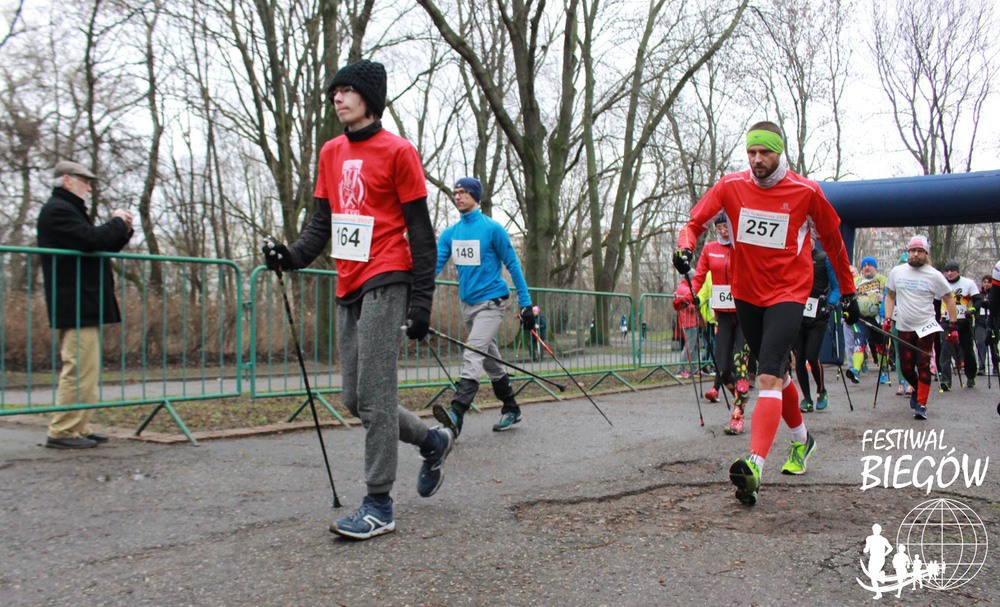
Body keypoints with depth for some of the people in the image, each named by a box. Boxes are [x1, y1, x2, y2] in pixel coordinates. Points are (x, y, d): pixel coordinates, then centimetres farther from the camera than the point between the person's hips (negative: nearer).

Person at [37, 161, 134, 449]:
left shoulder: (70, 210, 26)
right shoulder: (57, 210, -8)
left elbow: (105, 245, 24)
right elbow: (91, 240, -22)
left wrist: (122, 227, 8)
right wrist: (118, 223, -6)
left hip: (85, 307, 11)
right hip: (75, 307, -11)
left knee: (86, 370, 12)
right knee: (80, 368, -12)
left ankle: (80, 428, 16)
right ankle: (62, 431, -7)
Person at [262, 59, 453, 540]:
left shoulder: (397, 151, -3)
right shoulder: (331, 153, 17)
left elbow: (420, 230, -5)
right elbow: (322, 221, 17)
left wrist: (421, 299, -11)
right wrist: (292, 255, -2)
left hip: (386, 282, -7)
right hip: (348, 286, 8)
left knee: (374, 397, -9)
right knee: (356, 400, 10)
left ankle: (379, 505, 1)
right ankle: (432, 441, 31)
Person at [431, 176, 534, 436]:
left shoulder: (492, 228, -8)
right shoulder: (450, 233, 7)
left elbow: (512, 265, -5)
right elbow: (435, 264, -1)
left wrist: (525, 303, -7)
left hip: (491, 301, -7)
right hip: (467, 303, 7)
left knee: (473, 354, -21)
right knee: (490, 359, 16)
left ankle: (456, 414, -33)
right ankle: (511, 409, 30)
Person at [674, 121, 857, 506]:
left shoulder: (806, 192, -7)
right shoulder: (730, 187, -2)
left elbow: (833, 241, 6)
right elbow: (695, 223, -1)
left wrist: (848, 292, 13)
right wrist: (685, 247, -25)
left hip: (788, 294, -4)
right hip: (746, 294, 4)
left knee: (768, 378, -20)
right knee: (777, 374, 18)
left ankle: (754, 467, -28)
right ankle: (802, 439, 43)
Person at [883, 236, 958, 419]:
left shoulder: (934, 275, -3)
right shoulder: (897, 272, 4)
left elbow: (949, 299, 3)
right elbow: (890, 296, 15)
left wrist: (953, 327, -1)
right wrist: (888, 318, 3)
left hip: (926, 327, -2)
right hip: (904, 328, 2)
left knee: (923, 366, -8)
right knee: (906, 368, 3)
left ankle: (921, 404, -1)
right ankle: (917, 389, 34)